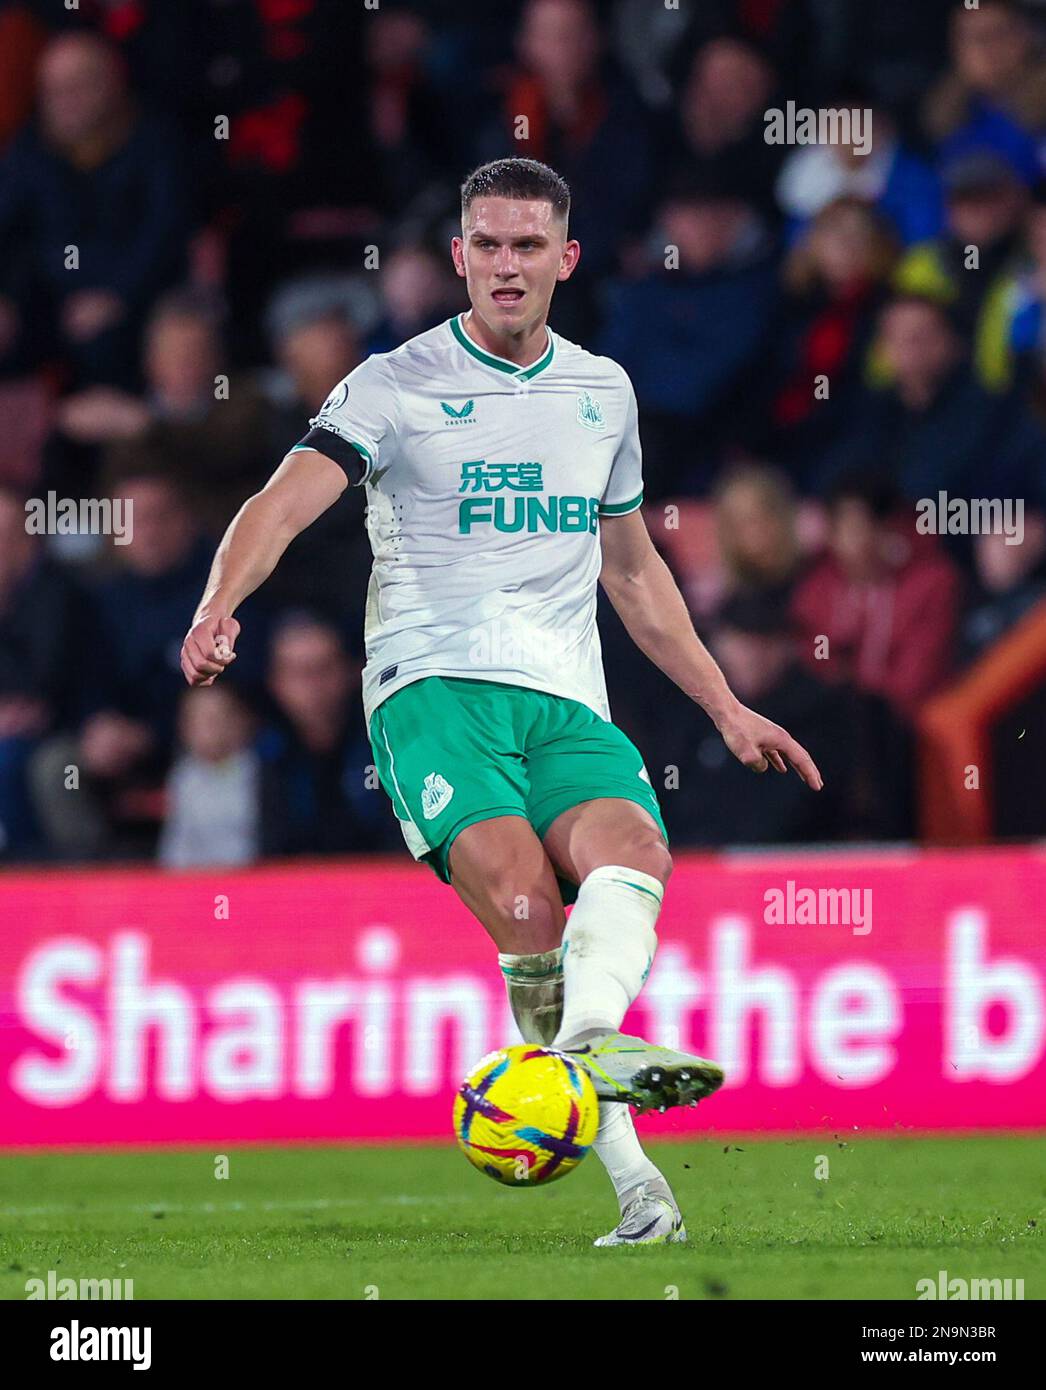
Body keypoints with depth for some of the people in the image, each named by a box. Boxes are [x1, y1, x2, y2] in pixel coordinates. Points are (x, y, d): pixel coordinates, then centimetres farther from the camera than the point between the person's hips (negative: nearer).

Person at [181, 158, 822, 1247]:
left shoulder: (601, 392, 19)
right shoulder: (396, 387, 4)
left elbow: (634, 573, 31)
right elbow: (285, 503, -10)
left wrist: (726, 709, 29)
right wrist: (219, 608, -30)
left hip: (566, 703, 4)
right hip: (432, 687, -4)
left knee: (631, 850, -30)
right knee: (525, 902, -28)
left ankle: (588, 1042, -53)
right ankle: (628, 1173, -25)